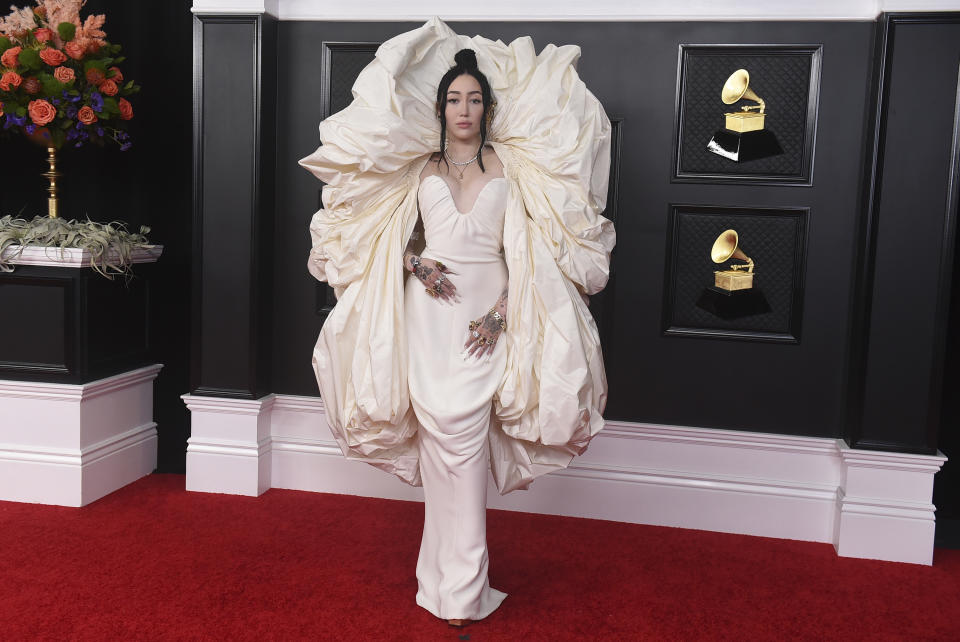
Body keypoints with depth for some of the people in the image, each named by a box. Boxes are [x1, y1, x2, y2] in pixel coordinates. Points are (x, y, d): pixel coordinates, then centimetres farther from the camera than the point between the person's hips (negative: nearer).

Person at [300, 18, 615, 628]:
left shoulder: (509, 166, 7)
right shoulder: (421, 167, 14)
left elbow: (524, 250, 2)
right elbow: (396, 238, 18)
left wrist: (500, 315, -10)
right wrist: (416, 265, -4)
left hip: (486, 318, -2)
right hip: (431, 312, 2)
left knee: (459, 437, -7)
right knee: (443, 436, 1)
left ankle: (460, 585, 7)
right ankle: (459, 584, 15)